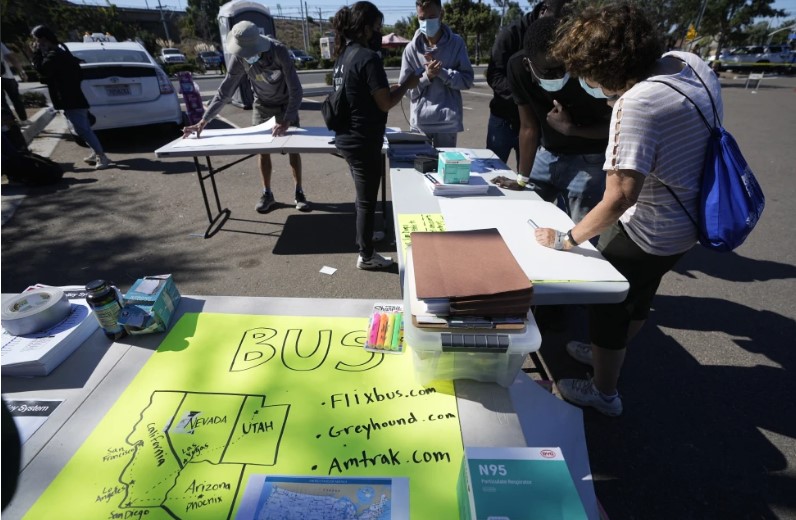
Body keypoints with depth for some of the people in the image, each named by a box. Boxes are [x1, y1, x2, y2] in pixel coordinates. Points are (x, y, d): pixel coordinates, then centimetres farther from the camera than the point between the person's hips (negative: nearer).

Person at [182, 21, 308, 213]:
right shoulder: (239, 58, -20)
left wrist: (286, 122, -40)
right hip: (261, 105, 3)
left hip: (286, 103, -2)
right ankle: (267, 194, 11)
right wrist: (203, 121, -21)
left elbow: (296, 90, -30)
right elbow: (224, 92, -16)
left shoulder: (279, 51, -29)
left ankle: (299, 193, 7)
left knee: (293, 147, -5)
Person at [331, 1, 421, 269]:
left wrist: (395, 86, 12)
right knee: (367, 199, 3)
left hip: (347, 138, 9)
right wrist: (406, 84, -2)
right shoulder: (368, 57, -17)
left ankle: (364, 238, 40)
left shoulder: (344, 55, 11)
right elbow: (386, 103, -17)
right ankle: (366, 256, 17)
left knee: (363, 195, 23)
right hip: (363, 141, -9)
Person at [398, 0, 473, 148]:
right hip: (419, 121, 1)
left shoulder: (456, 43, 2)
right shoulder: (412, 48, 2)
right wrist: (426, 76, -14)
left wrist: (441, 71, -14)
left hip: (447, 121, 0)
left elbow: (467, 80, -1)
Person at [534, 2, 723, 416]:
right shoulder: (690, 62, -3)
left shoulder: (636, 103, -30)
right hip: (688, 223, 9)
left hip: (647, 234, -9)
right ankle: (609, 354, 54)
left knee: (609, 307, 13)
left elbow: (619, 197, -34)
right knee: (639, 296, 28)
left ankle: (603, 392, 36)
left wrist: (566, 239, -24)